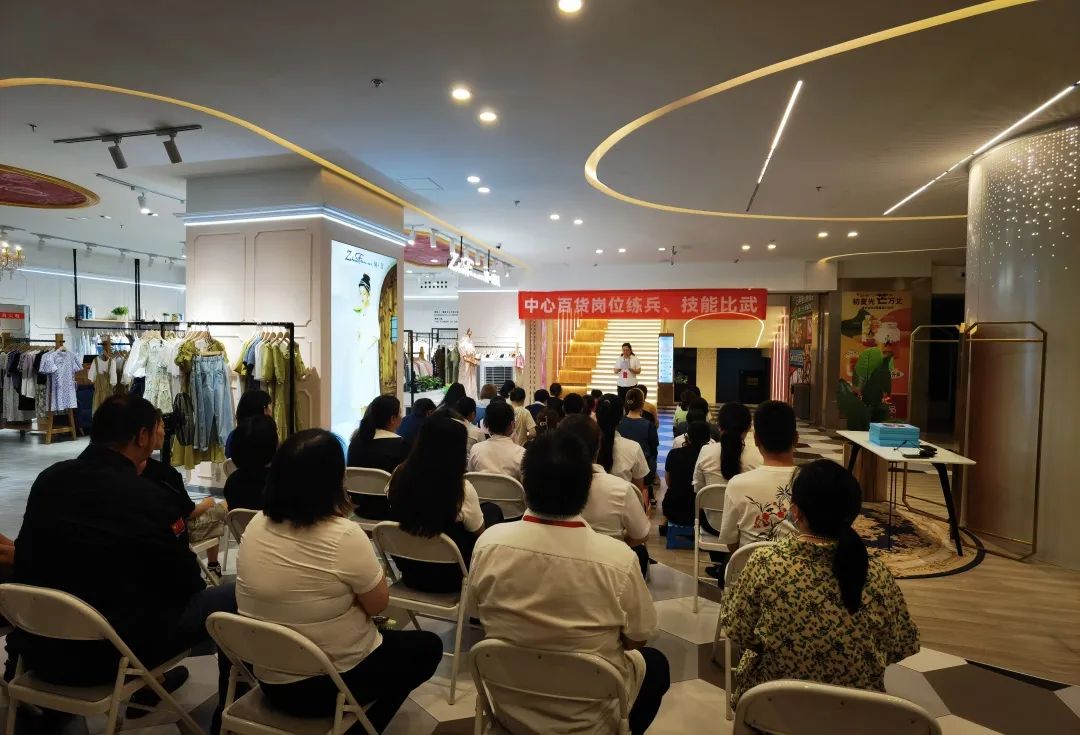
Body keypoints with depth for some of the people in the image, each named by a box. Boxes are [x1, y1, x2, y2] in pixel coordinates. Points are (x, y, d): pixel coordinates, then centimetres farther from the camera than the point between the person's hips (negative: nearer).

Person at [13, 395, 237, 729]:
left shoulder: (48, 478, -4)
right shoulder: (148, 497, -22)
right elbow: (185, 582, -10)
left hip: (40, 643, 7)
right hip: (109, 651, -7)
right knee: (234, 598, 3)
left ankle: (147, 684, 40)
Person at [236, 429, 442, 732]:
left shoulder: (255, 525, -6)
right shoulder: (344, 536, -27)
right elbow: (378, 605, -13)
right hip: (333, 683, -7)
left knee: (390, 637, 28)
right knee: (428, 647, 17)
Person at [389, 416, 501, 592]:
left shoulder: (399, 476, -12)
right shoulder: (462, 489, -25)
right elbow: (479, 532, -9)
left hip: (409, 572, 5)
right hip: (448, 578, -4)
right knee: (492, 510, 16)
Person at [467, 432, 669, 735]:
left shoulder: (489, 543, -21)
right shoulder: (618, 559, -29)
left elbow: (476, 611, -3)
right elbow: (637, 639, -12)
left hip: (509, 707, 3)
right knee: (656, 663, 26)